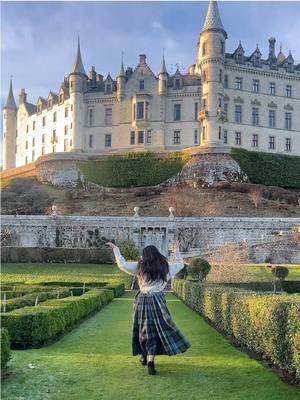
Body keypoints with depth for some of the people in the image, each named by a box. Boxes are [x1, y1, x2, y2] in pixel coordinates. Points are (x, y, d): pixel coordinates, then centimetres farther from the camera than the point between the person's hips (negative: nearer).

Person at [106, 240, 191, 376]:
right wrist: (176, 250, 33)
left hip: (143, 300, 0)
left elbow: (122, 264, -1)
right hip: (158, 301, 0)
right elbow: (180, 264, 21)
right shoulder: (166, 267, 4)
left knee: (144, 328, 16)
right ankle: (150, 361, -12)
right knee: (157, 329, 1)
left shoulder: (140, 267, -1)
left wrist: (116, 249, 10)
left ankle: (144, 356, 33)